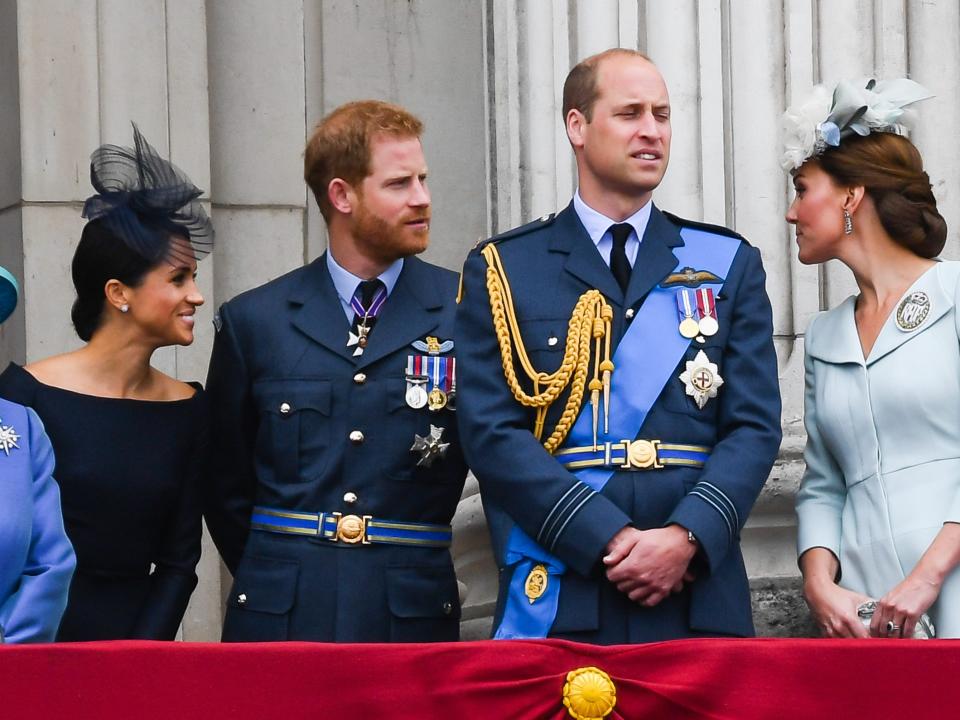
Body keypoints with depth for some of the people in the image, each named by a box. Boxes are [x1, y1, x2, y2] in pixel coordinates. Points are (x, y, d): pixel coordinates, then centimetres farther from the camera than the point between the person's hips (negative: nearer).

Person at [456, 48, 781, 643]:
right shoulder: (503, 270, 6)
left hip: (700, 599, 2)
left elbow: (754, 426, 4)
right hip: (556, 600, -1)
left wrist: (686, 536, -13)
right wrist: (610, 539, -14)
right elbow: (493, 433, -4)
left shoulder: (729, 265, 12)